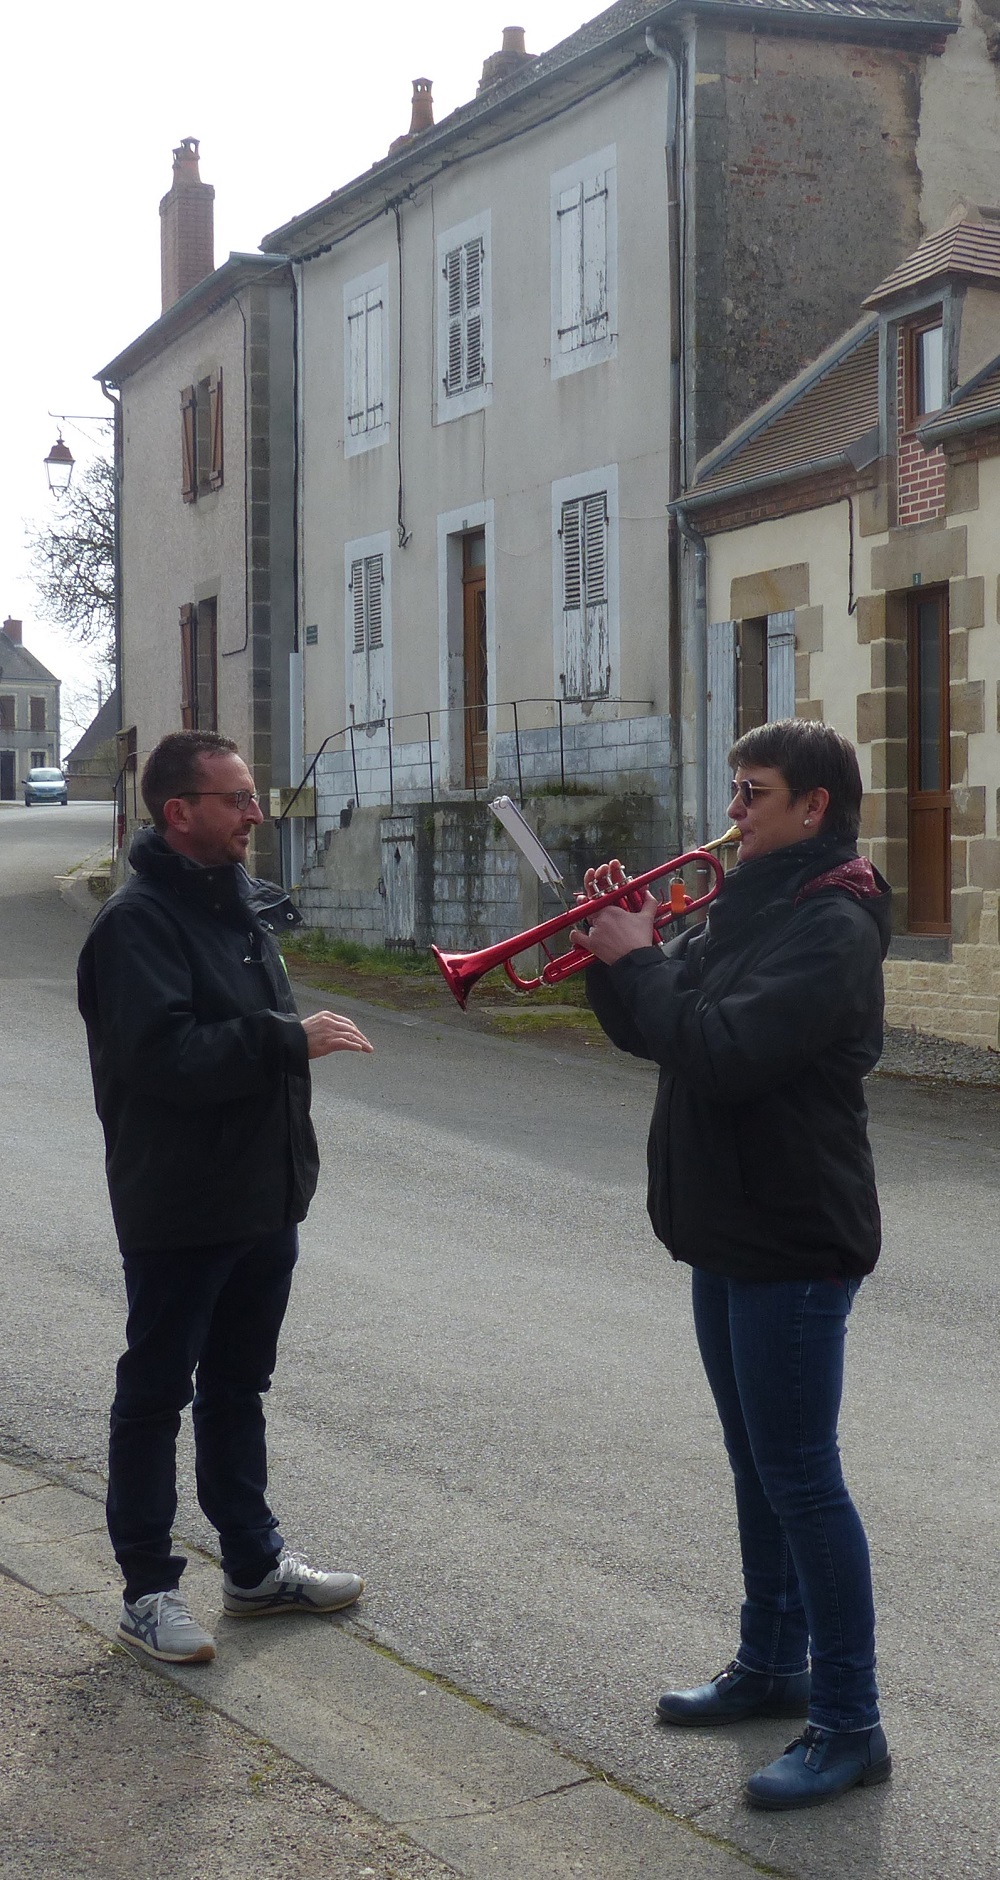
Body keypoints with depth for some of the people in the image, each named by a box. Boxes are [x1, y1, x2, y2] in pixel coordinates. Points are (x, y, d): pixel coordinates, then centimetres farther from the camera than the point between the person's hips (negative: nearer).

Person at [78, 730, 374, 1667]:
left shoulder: (243, 904, 11)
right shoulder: (139, 920, -17)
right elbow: (162, 1056, -28)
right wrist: (288, 1038, -26)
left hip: (264, 1199, 8)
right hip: (178, 1211, -8)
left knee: (238, 1387, 18)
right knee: (156, 1395, 5)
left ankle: (255, 1565, 30)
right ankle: (148, 1590, 15)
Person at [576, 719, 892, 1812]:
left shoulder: (830, 925, -18)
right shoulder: (748, 906, 13)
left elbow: (723, 1052, -29)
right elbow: (652, 1031, 14)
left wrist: (640, 961, -17)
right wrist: (617, 950, -3)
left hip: (792, 1243, -10)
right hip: (730, 1230, 10)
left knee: (801, 1478, -5)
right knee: (758, 1465, 19)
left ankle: (849, 1727, 4)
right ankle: (772, 1667, 33)